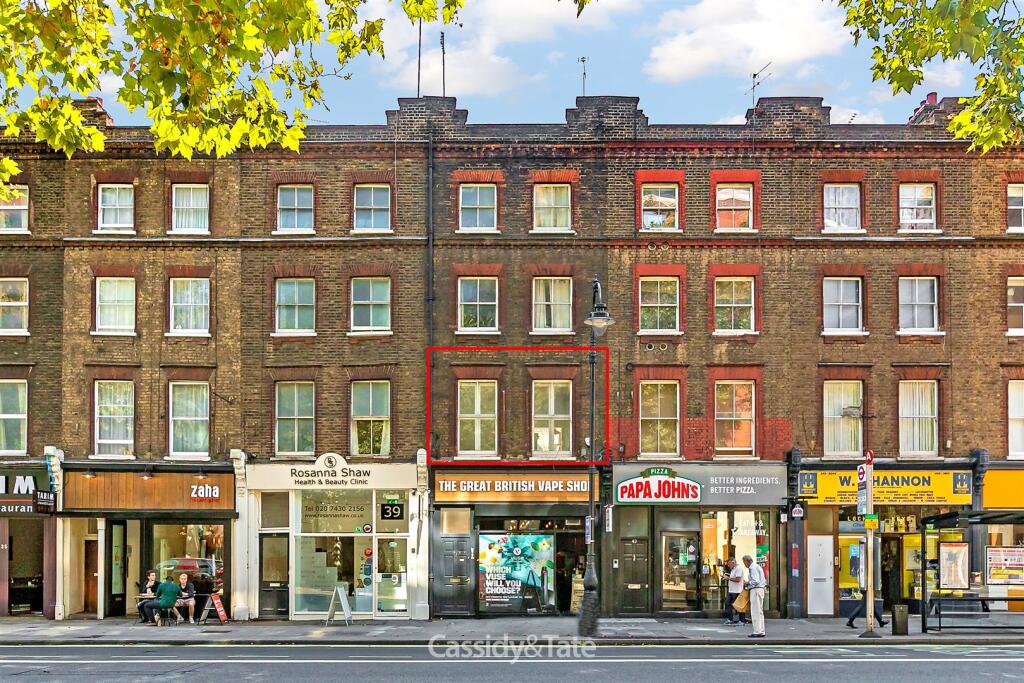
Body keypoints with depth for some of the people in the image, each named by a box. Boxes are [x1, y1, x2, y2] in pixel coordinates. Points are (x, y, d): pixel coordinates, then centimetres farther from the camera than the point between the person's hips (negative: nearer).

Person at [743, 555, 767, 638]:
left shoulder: (753, 568, -12)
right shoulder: (758, 566, 19)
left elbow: (755, 581, -22)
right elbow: (764, 580, 20)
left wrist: (748, 583, -6)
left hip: (755, 590, -10)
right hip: (761, 589, 10)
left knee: (755, 612, -8)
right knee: (760, 612, 11)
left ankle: (757, 632, -9)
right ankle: (761, 631, 13)